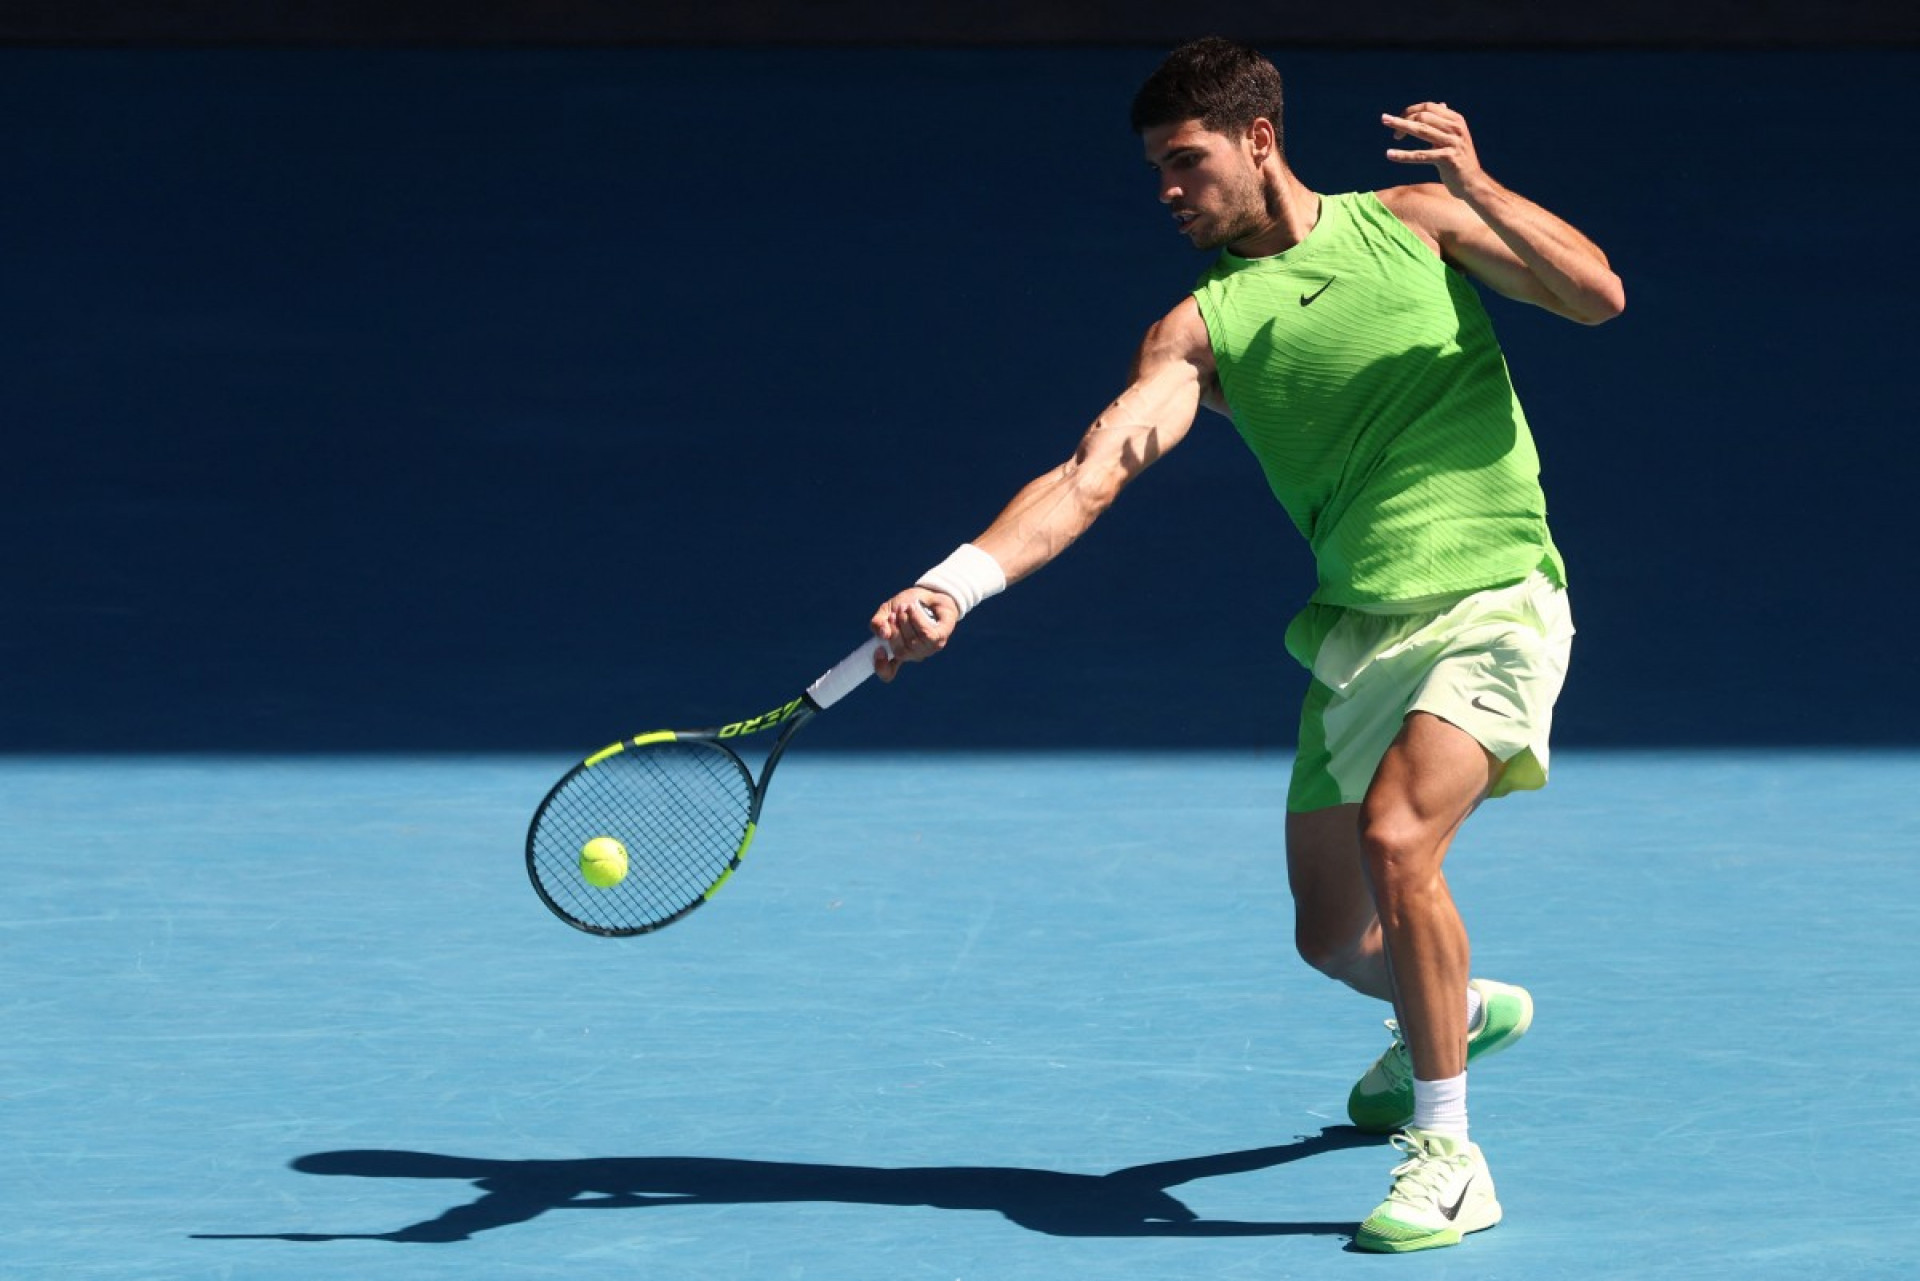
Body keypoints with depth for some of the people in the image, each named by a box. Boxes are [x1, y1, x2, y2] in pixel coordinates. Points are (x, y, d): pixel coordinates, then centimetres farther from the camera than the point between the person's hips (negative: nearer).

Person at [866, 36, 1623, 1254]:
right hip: (1357, 635, 4)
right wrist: (956, 583, -26)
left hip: (1496, 602, -4)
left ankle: (1446, 1155, -16)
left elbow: (1597, 294, -4)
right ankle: (1455, 1011, 47)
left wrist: (1476, 188, -18)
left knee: (1396, 837, -27)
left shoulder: (1410, 222, 2)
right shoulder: (1203, 325, 3)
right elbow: (1091, 473, -11)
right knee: (1332, 937, 10)